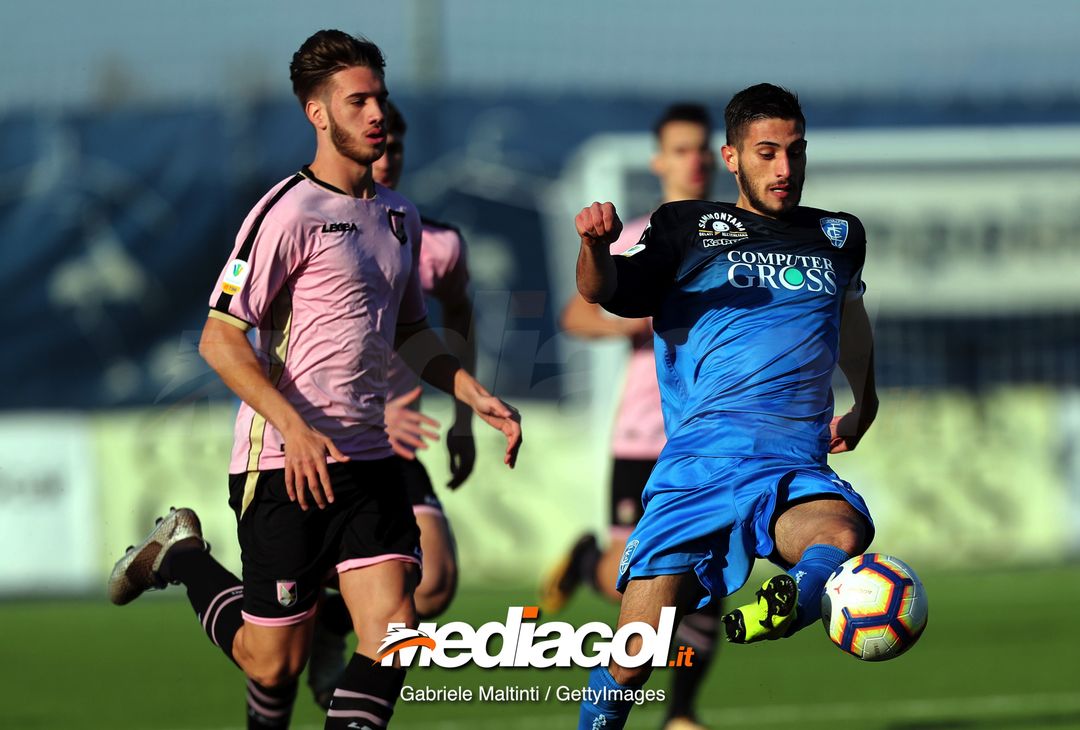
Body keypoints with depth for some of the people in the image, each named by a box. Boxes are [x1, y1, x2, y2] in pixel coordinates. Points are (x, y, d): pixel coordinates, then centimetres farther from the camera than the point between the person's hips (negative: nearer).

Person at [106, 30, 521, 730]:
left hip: (369, 461, 6)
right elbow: (219, 338, -15)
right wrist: (294, 427, -26)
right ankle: (184, 558, 27)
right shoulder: (290, 212, -12)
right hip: (284, 463, -6)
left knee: (395, 632, -11)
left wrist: (475, 395, 13)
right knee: (275, 662, 1)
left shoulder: (398, 215, 13)